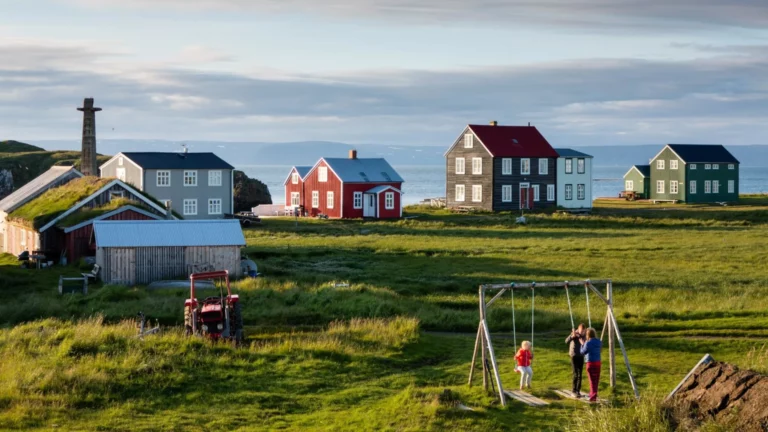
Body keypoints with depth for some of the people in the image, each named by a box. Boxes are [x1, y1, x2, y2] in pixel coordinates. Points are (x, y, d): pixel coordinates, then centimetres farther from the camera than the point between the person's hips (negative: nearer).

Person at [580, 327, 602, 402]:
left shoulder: (588, 343, -15)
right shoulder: (598, 342, 4)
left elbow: (582, 352, -5)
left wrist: (582, 344, 9)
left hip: (591, 363, -6)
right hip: (598, 362, 6)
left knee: (592, 380, -4)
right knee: (596, 380, 14)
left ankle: (593, 396, -6)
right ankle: (592, 394, 26)